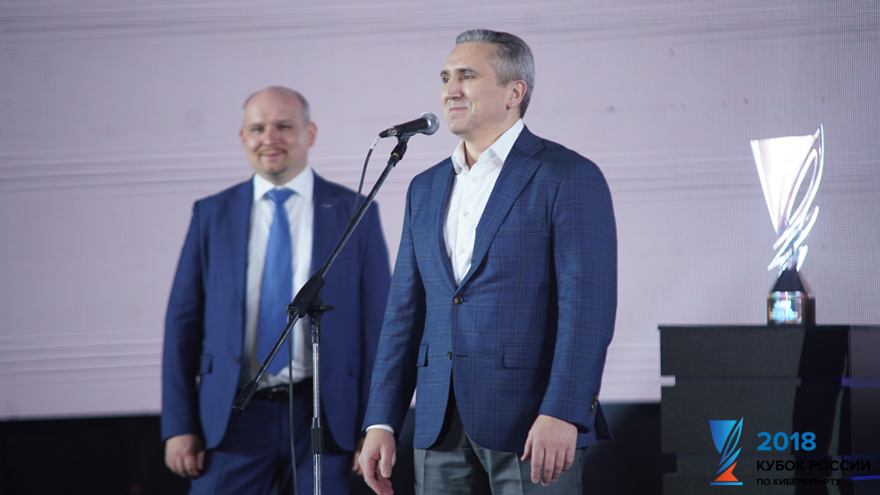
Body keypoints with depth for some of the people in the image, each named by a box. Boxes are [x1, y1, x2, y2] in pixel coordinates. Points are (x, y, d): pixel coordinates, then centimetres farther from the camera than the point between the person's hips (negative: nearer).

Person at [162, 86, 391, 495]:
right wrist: (178, 426, 1)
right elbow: (183, 323, 8)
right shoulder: (212, 215, 9)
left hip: (322, 415, 0)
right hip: (235, 416, 1)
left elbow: (378, 324, 3)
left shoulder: (353, 214, 6)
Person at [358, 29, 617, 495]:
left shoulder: (568, 177, -4)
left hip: (531, 426, -6)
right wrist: (381, 422, 8)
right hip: (441, 430, 6)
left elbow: (587, 306, -12)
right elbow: (406, 312, 16)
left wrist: (562, 414, -21)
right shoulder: (426, 188, 17)